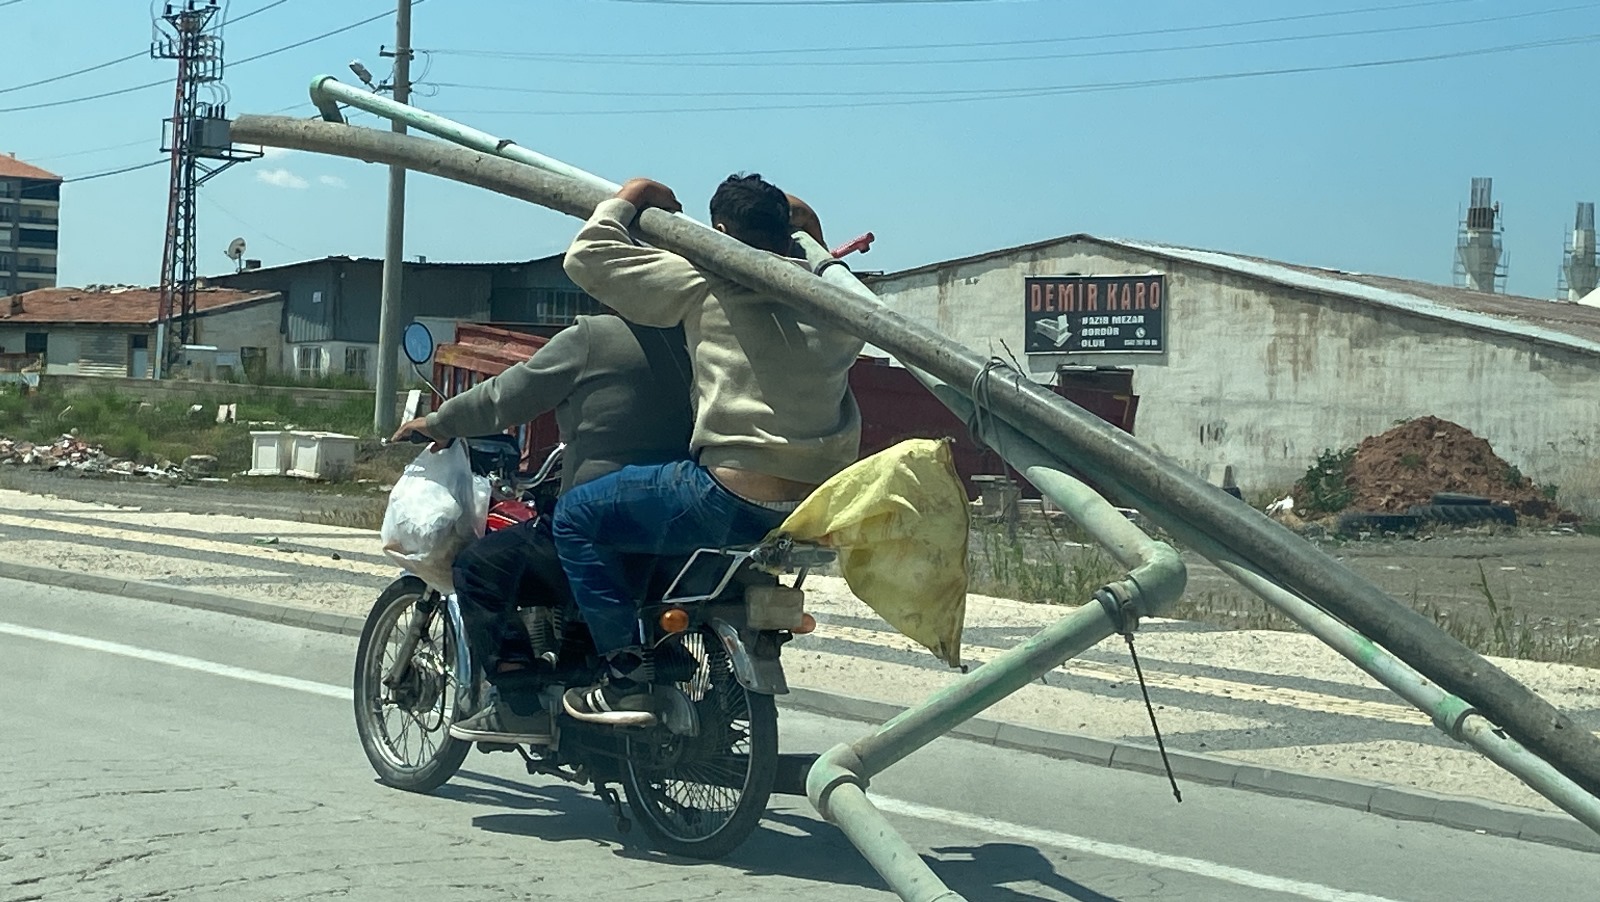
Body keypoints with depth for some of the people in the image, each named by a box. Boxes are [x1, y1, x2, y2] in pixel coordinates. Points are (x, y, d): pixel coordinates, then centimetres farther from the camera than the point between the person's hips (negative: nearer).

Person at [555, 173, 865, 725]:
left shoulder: (706, 283, -3)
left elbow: (588, 257, 1)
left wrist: (629, 199, 17)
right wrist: (816, 241, 35)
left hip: (735, 502, -7)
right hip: (825, 508, 7)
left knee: (577, 516, 6)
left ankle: (628, 678, -1)